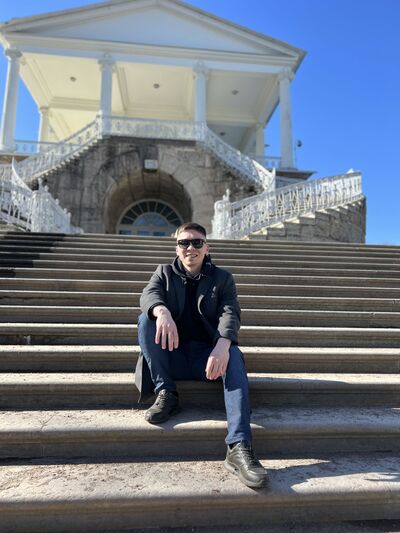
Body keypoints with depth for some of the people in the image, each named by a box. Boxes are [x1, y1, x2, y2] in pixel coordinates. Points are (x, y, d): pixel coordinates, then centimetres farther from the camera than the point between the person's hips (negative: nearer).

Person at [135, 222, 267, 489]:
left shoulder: (222, 278, 7)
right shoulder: (164, 273, 10)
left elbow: (230, 313, -10)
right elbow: (148, 295, -12)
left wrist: (222, 345, -33)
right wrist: (162, 311, -38)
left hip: (207, 354, -1)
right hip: (173, 355, 1)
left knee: (234, 356, -32)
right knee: (145, 320, -22)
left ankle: (239, 447, -42)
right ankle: (166, 394, -17)